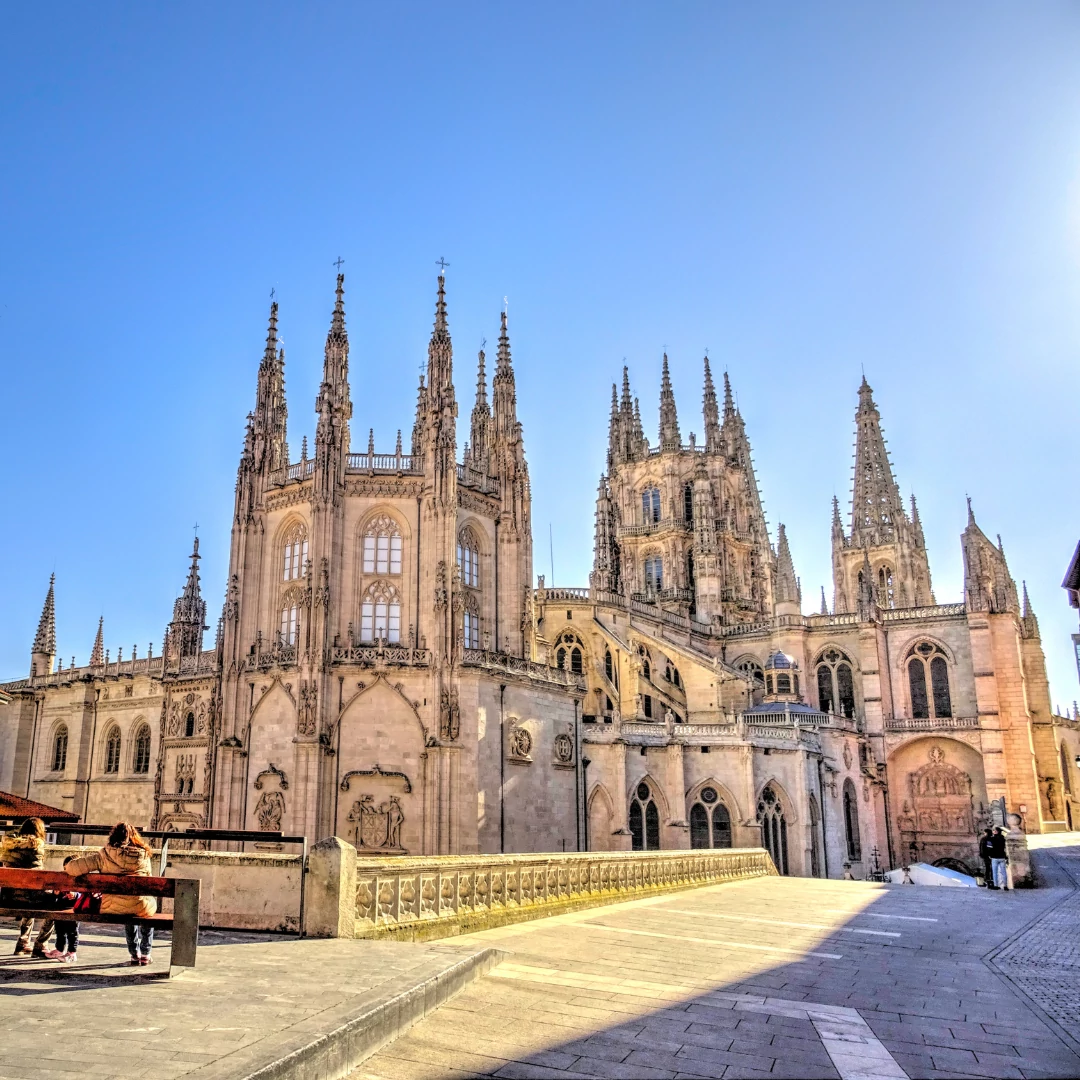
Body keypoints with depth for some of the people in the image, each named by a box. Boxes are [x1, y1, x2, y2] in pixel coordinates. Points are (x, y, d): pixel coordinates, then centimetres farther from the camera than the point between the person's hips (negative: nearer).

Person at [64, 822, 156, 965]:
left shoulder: (104, 855, -5)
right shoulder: (143, 855, -1)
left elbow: (73, 868, -8)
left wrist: (68, 865, 17)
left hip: (113, 909, 1)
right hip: (141, 907, -1)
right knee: (151, 903, 36)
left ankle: (134, 954, 41)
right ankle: (145, 954, 36)